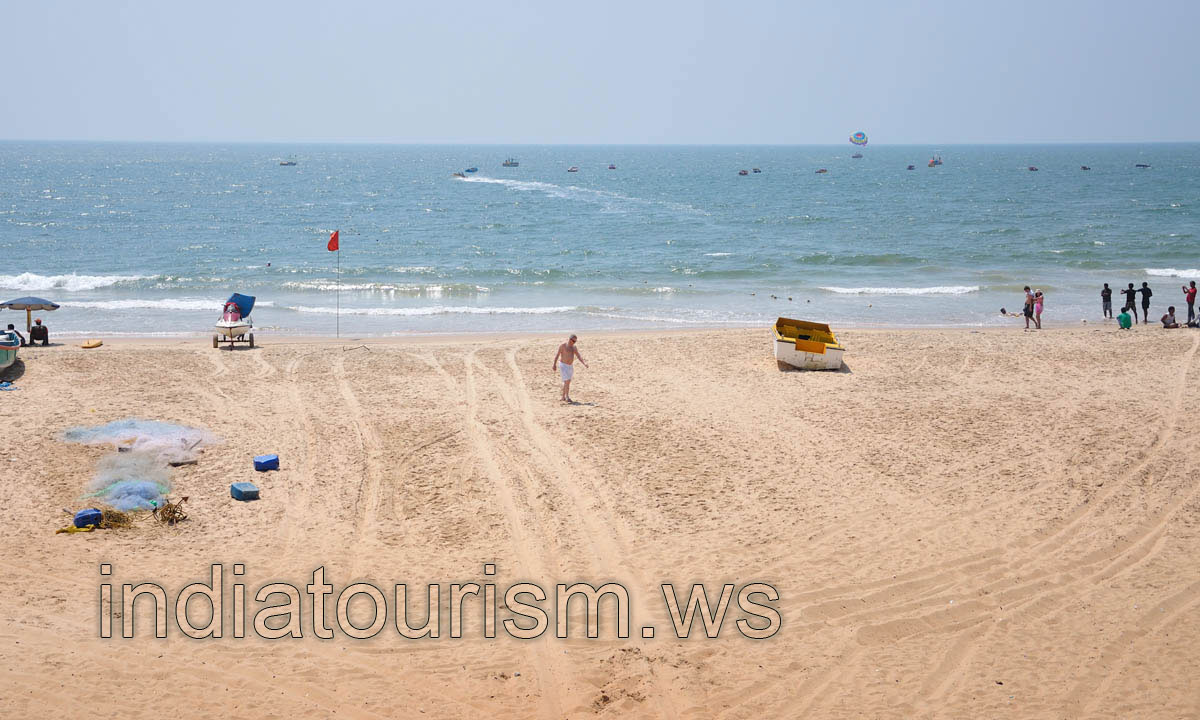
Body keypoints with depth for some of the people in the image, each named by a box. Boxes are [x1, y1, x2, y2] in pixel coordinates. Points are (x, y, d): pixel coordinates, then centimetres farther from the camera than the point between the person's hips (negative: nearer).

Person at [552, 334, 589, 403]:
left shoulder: (574, 348, 7)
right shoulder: (563, 346, -11)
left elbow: (579, 356, 1)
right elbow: (557, 355, -9)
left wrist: (584, 363, -14)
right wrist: (554, 364, -11)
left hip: (570, 366, 7)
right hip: (563, 366, -7)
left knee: (566, 382, 11)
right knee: (567, 381, -16)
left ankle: (563, 397, 20)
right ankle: (567, 397, -15)